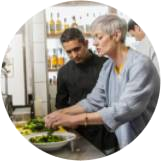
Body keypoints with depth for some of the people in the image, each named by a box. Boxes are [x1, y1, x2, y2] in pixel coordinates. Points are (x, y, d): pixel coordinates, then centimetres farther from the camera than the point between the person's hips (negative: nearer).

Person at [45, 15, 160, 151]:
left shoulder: (141, 65, -23)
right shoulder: (108, 67, 3)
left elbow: (125, 109, -31)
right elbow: (94, 101, 5)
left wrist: (74, 119, -34)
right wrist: (62, 113, -9)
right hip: (125, 143, 7)